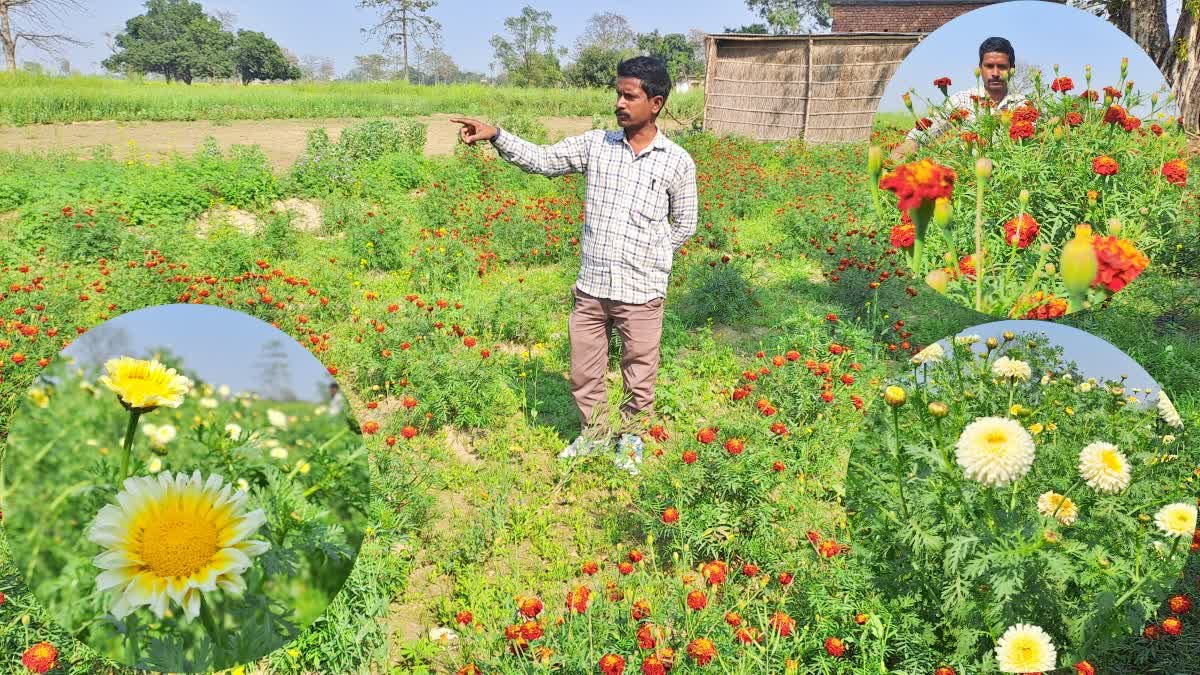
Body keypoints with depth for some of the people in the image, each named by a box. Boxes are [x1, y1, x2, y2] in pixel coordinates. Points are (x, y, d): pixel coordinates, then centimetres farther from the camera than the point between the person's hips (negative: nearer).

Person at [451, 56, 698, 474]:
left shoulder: (678, 163, -3)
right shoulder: (596, 144, 2)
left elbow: (684, 226, 6)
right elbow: (541, 160, -2)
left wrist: (647, 256, 2)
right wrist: (496, 136, -15)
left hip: (641, 294, -2)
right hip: (590, 287, 3)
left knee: (639, 377, 12)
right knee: (584, 374, 15)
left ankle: (630, 437, 37)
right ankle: (594, 433, 38)